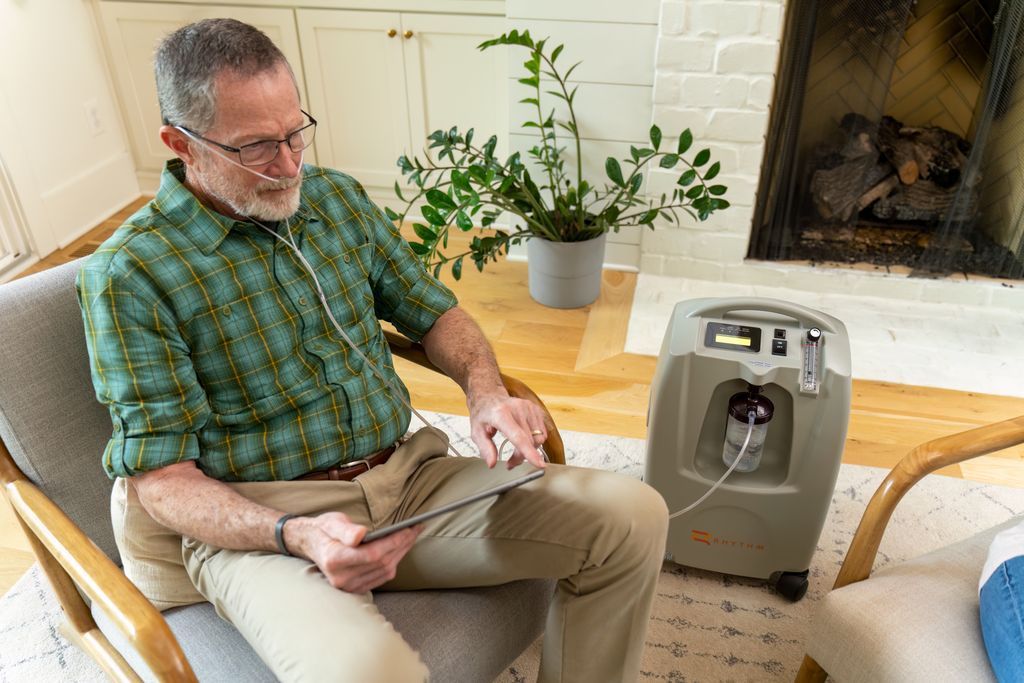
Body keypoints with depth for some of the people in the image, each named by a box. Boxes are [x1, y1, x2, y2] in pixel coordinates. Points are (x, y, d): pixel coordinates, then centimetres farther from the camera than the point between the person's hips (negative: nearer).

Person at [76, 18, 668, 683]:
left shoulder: (338, 196, 8)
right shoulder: (128, 275, -8)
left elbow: (432, 309, 15)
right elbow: (159, 475, -10)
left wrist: (486, 392, -6)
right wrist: (297, 535, -27)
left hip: (407, 476, 5)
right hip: (259, 525, -4)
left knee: (633, 516, -9)